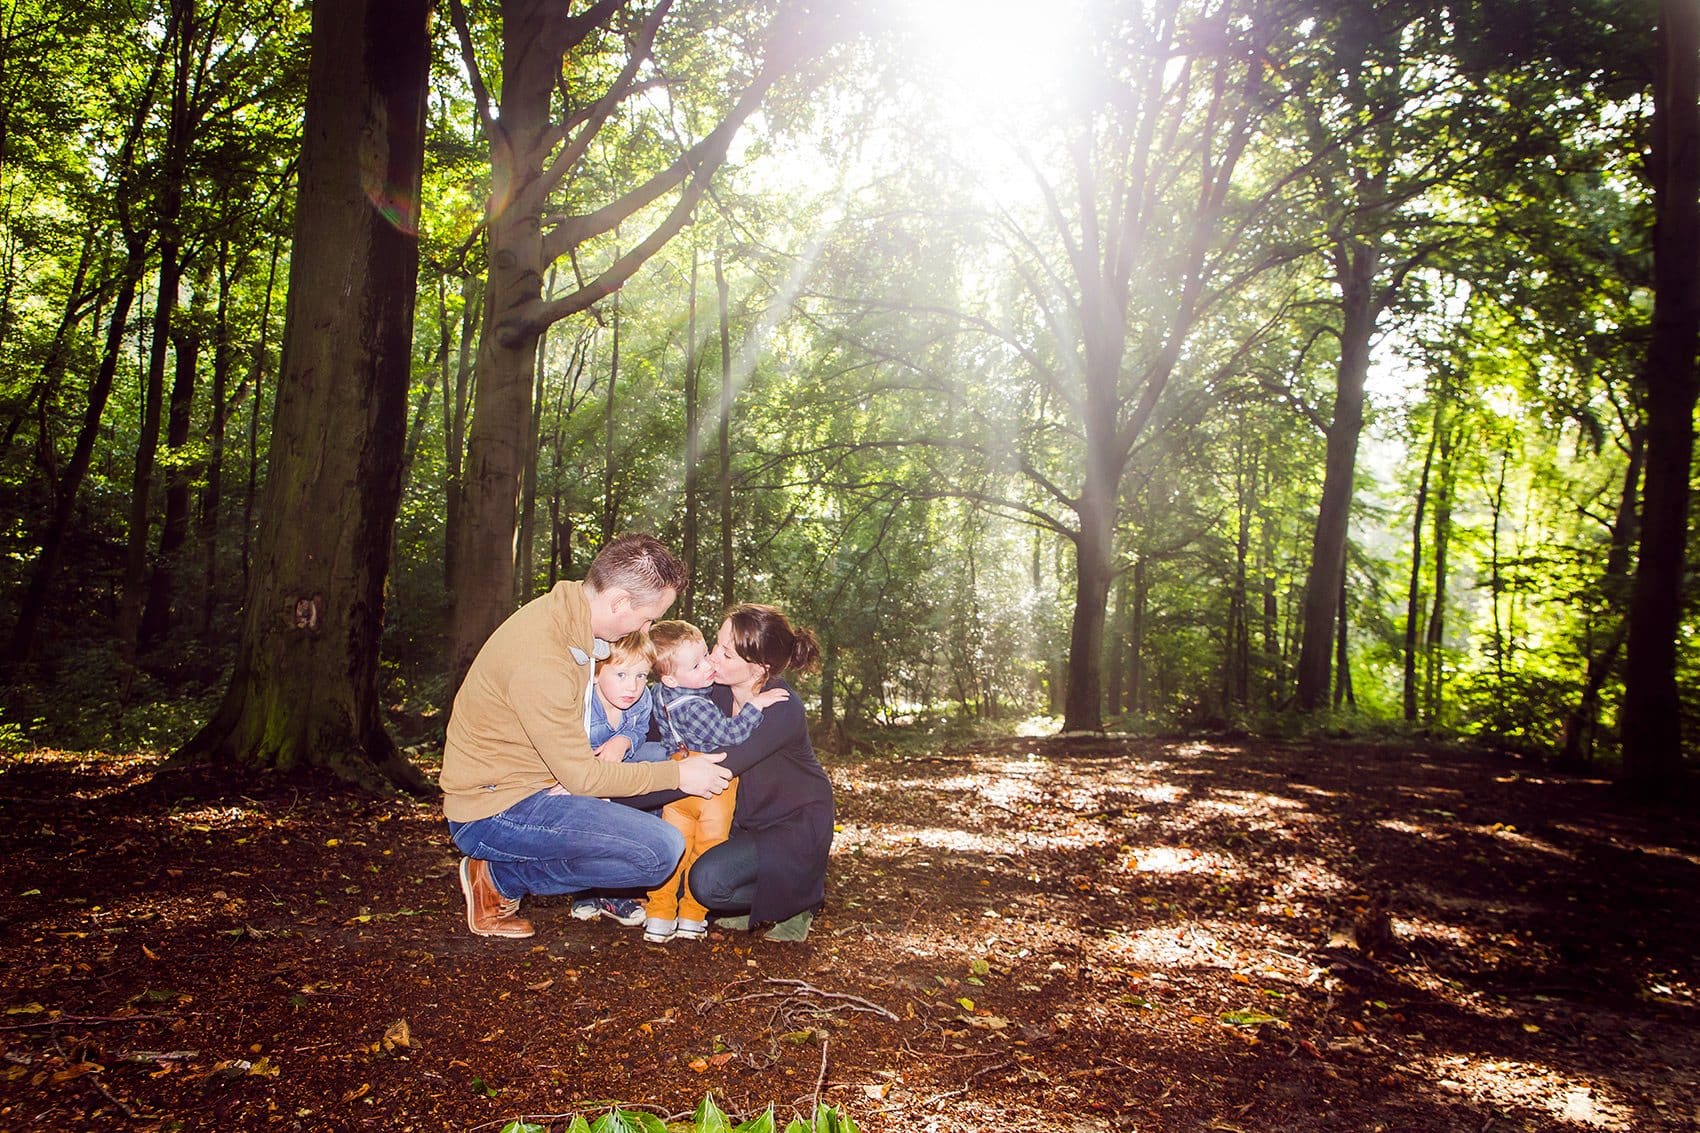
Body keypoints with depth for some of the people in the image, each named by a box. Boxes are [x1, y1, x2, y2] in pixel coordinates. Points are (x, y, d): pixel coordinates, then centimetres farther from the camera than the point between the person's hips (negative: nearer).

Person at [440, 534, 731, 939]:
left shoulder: (569, 614, 1)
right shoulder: (542, 656, -28)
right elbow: (582, 776, -22)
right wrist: (678, 775, -14)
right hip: (493, 811, -10)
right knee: (661, 851, -20)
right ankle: (500, 877, -4)